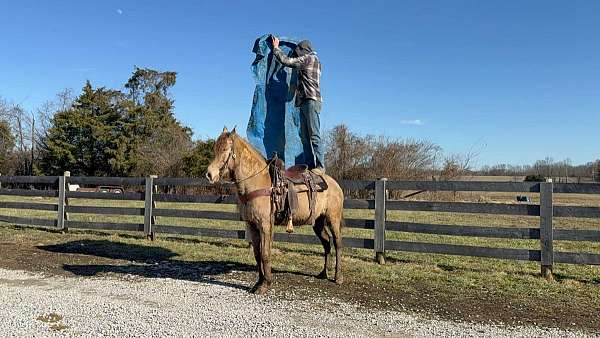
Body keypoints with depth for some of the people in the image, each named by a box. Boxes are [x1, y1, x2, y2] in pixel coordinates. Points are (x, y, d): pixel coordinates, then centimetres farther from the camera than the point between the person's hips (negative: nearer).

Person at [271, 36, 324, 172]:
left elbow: (287, 61, -3)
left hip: (311, 101, -10)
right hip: (305, 102, 10)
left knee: (314, 135, -14)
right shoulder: (311, 61, 26)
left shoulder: (310, 58, -1)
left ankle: (320, 166, -16)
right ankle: (310, 165, 4)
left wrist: (276, 48, 12)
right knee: (305, 136, 5)